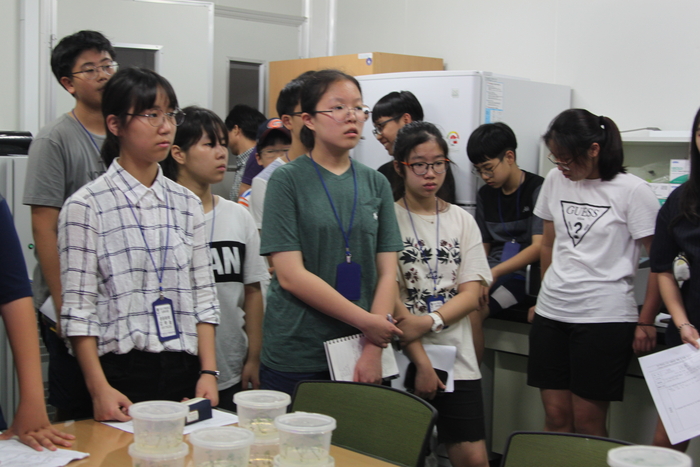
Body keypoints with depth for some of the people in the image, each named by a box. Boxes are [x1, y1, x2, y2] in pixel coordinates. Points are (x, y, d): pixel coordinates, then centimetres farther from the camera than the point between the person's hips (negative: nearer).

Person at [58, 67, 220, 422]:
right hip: (120, 372, -4)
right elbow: (78, 310, -8)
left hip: (184, 373, 4)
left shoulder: (187, 204, 9)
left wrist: (208, 372, 0)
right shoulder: (86, 205, -6)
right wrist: (99, 388, -14)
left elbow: (203, 295, 8)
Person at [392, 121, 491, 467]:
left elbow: (472, 294, 1)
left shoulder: (462, 221, 10)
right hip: (403, 360, -3)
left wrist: (429, 322, -16)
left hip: (457, 358, 3)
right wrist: (421, 362, -13)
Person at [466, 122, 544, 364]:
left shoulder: (537, 189, -5)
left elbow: (539, 247, -14)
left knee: (472, 312, -29)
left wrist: (494, 272, -24)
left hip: (522, 274, -5)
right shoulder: (485, 194, 16)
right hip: (490, 272, 5)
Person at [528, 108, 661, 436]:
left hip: (604, 317, -5)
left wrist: (646, 321, -7)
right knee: (555, 416, 7)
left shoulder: (632, 191, -7)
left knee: (587, 422, 1)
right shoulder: (555, 180, 8)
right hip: (551, 313, 5)